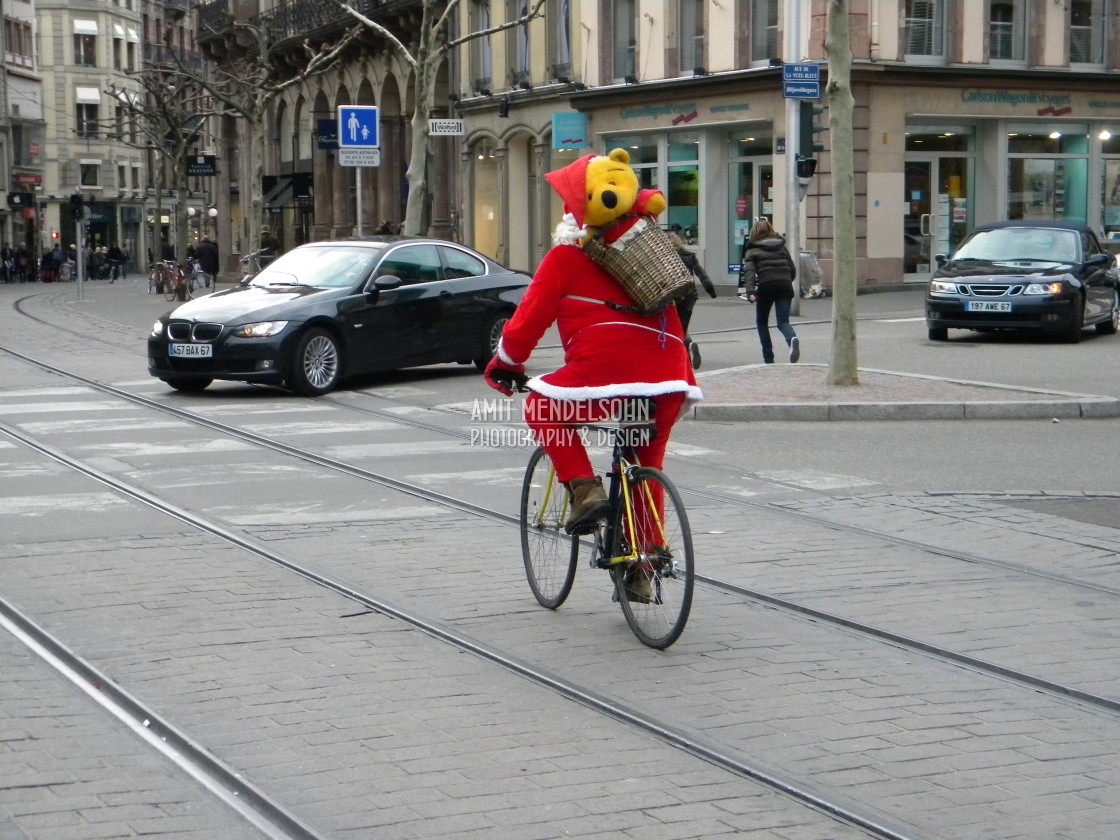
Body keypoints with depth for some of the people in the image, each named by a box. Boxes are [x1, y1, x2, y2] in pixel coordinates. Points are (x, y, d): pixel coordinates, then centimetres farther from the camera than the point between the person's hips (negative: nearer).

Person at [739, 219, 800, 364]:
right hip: (785, 285, 3)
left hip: (766, 287, -3)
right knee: (783, 321, 0)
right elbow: (793, 270, 18)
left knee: (761, 322, 16)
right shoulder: (781, 247, 19)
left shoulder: (752, 251, 7)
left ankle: (768, 358, 10)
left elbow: (749, 272, -9)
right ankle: (792, 339, -35)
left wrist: (750, 291, -19)